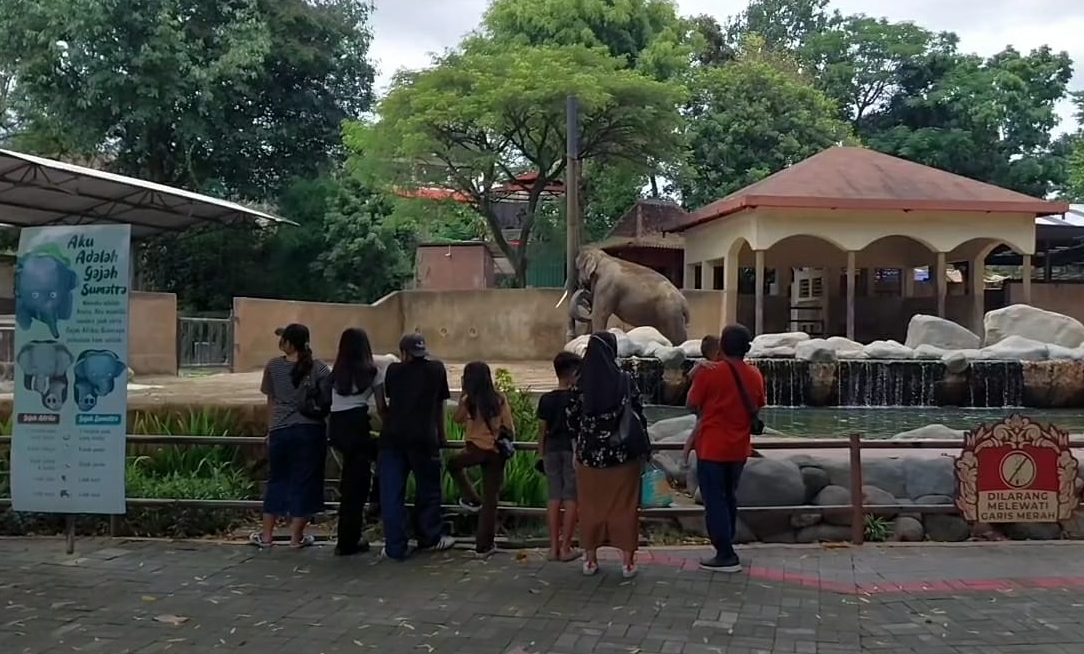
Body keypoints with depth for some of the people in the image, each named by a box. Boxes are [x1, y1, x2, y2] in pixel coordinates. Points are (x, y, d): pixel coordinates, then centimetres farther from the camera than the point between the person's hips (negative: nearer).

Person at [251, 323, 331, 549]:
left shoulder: (273, 366, 0)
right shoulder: (319, 369, -4)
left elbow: (271, 402, 7)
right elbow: (327, 403, -4)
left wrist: (270, 430, 16)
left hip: (281, 430, 2)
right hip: (310, 430, -1)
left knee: (277, 480, 15)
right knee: (304, 481, 7)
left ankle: (266, 535, 21)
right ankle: (296, 536, 13)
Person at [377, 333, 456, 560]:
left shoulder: (393, 370, 13)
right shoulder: (436, 369, 10)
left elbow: (386, 404, 18)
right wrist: (441, 434, 29)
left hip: (391, 437, 1)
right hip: (423, 437, -1)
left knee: (391, 493, 4)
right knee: (428, 489, 15)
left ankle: (395, 547, 5)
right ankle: (430, 538, 26)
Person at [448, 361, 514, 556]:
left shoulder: (470, 400, -5)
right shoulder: (499, 398, 1)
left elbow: (457, 419, 10)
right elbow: (509, 426, 2)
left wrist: (463, 397, 12)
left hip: (476, 449, -2)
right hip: (496, 452, 2)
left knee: (454, 464, 31)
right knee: (490, 498, 6)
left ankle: (472, 500, 20)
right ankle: (484, 545, 9)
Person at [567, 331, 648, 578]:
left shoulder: (579, 383, -5)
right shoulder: (625, 381, -8)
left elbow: (572, 420, 0)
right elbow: (639, 417, -5)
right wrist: (641, 449, 6)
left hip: (589, 454, 1)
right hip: (623, 454, -1)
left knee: (591, 507, 13)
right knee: (624, 508, 9)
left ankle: (590, 559, 19)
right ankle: (627, 561, 12)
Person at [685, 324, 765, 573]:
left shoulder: (709, 373, -14)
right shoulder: (755, 376, 0)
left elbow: (692, 403, -3)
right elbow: (757, 408, 12)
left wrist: (695, 378, 11)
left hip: (712, 448, -5)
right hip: (739, 449, 5)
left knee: (714, 501, 1)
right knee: (729, 498, 18)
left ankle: (726, 556, 0)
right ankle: (726, 548, 25)